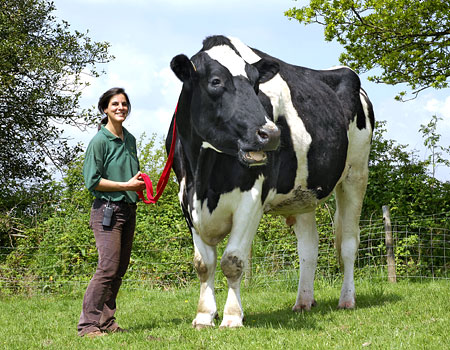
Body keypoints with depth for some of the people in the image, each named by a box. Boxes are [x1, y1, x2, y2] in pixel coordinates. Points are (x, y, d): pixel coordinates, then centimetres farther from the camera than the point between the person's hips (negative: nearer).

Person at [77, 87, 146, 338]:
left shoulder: (130, 139, 14)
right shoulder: (100, 141, -8)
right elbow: (92, 181, -12)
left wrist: (140, 183, 6)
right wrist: (126, 185, -14)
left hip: (129, 210, 8)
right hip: (107, 210, -8)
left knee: (120, 269, 8)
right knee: (108, 268, -14)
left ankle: (107, 321, 14)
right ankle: (88, 324, -10)